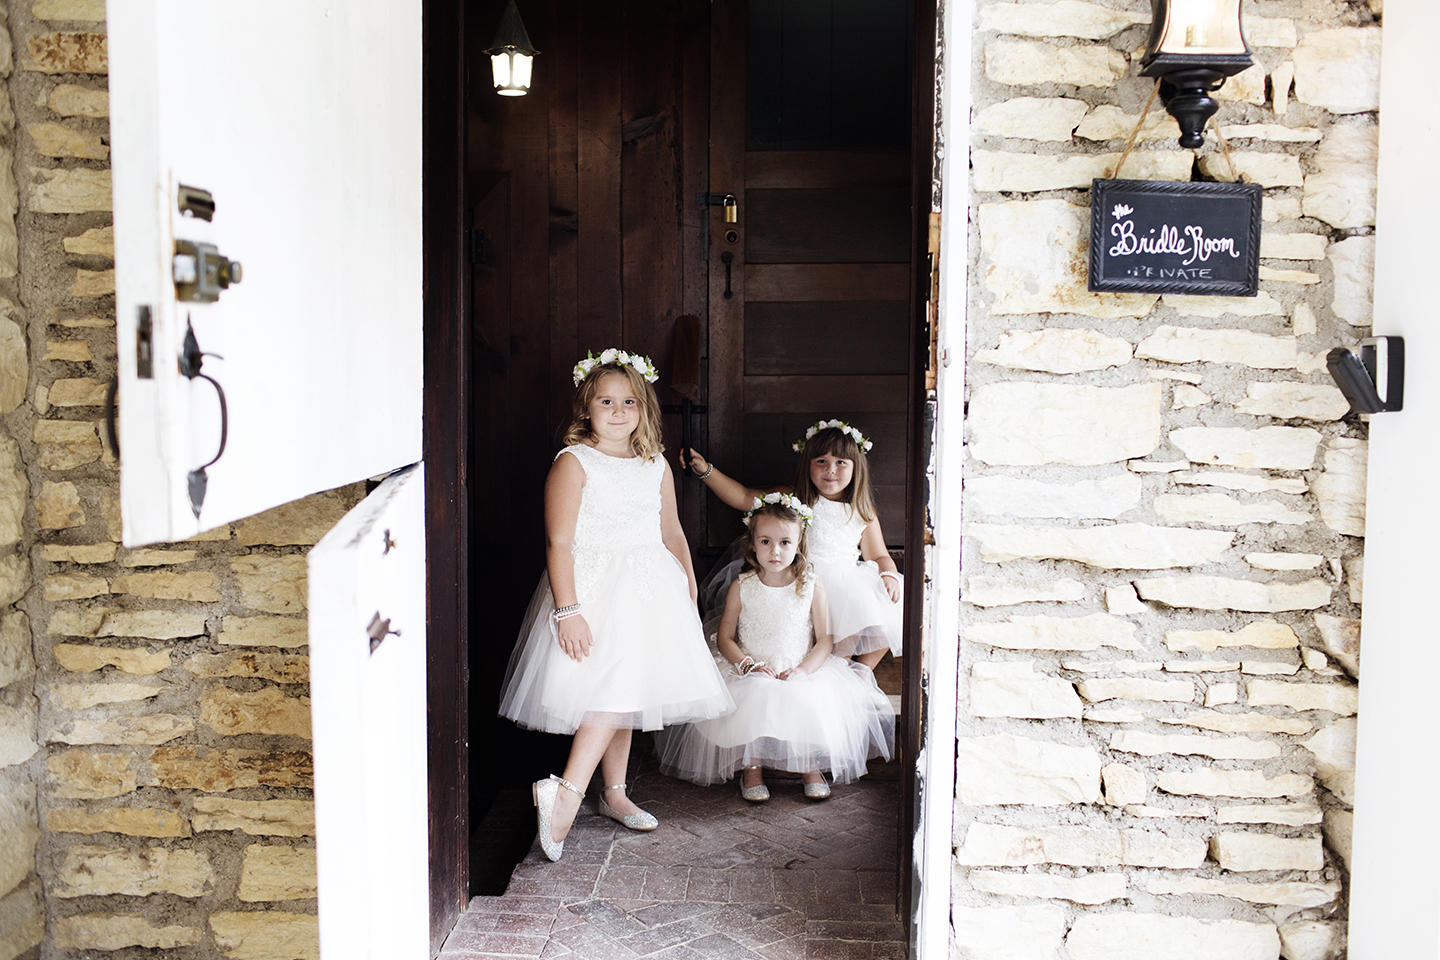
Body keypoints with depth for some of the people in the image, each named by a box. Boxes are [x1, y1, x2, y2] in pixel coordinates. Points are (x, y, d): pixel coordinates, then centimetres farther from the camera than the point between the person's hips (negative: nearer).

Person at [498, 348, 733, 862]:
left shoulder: (656, 464, 9)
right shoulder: (574, 462, -9)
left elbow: (672, 532, 17)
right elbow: (559, 542, -15)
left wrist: (689, 590, 15)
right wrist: (567, 610, -21)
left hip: (650, 588, 6)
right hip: (595, 588, -6)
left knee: (626, 692, 12)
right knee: (613, 688, -19)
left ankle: (614, 794, 24)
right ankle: (566, 792, -17)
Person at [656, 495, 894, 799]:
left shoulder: (812, 588, 0)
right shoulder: (741, 587, 2)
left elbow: (825, 639, 0)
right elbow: (725, 637, 4)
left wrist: (804, 669, -16)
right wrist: (748, 664, -13)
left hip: (804, 674, 0)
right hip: (751, 674, 0)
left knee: (812, 704, -30)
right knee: (752, 704, -31)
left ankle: (811, 767, -4)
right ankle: (751, 768, -7)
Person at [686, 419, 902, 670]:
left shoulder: (863, 514, 14)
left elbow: (879, 556, 18)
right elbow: (743, 497, 8)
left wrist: (888, 575, -5)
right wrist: (705, 470, 1)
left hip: (847, 583, 2)